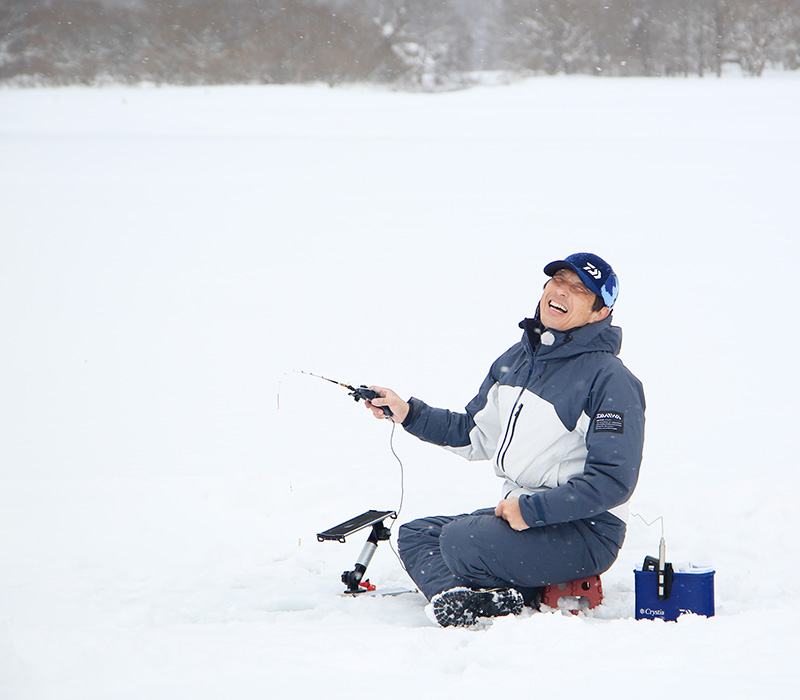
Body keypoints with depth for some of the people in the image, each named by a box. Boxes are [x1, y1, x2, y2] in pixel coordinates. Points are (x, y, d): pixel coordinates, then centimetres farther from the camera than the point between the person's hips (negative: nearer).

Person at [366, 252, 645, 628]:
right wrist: (409, 413, 8)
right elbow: (475, 434, 20)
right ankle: (457, 596, -21)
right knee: (414, 535, 2)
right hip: (517, 510, 9)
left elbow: (613, 481, -20)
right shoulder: (515, 360, 10)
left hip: (584, 531, -9)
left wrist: (532, 510, -24)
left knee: (462, 541, -29)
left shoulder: (610, 380, -15)